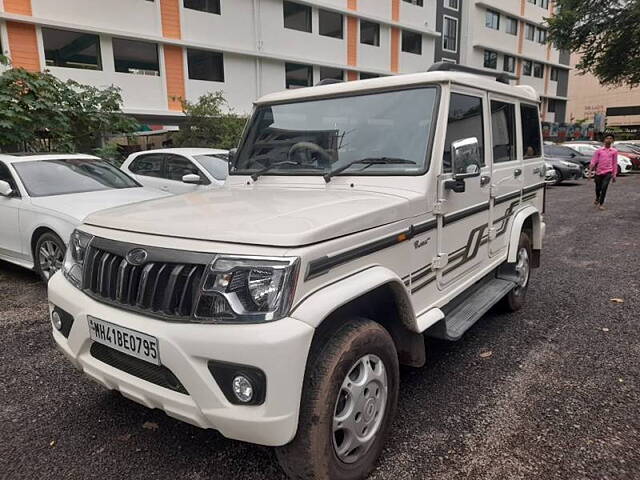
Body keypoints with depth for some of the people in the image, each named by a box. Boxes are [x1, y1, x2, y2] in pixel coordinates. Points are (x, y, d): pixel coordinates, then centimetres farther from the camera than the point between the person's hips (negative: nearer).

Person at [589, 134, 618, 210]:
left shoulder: (614, 151, 5)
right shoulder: (599, 150, 2)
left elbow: (615, 163, 8)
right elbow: (593, 161, 3)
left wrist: (614, 175, 7)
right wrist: (590, 170, -8)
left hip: (608, 172, -1)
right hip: (599, 172, 1)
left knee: (604, 188, -15)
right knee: (598, 188, 13)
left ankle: (601, 204, -5)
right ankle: (597, 199, 43)